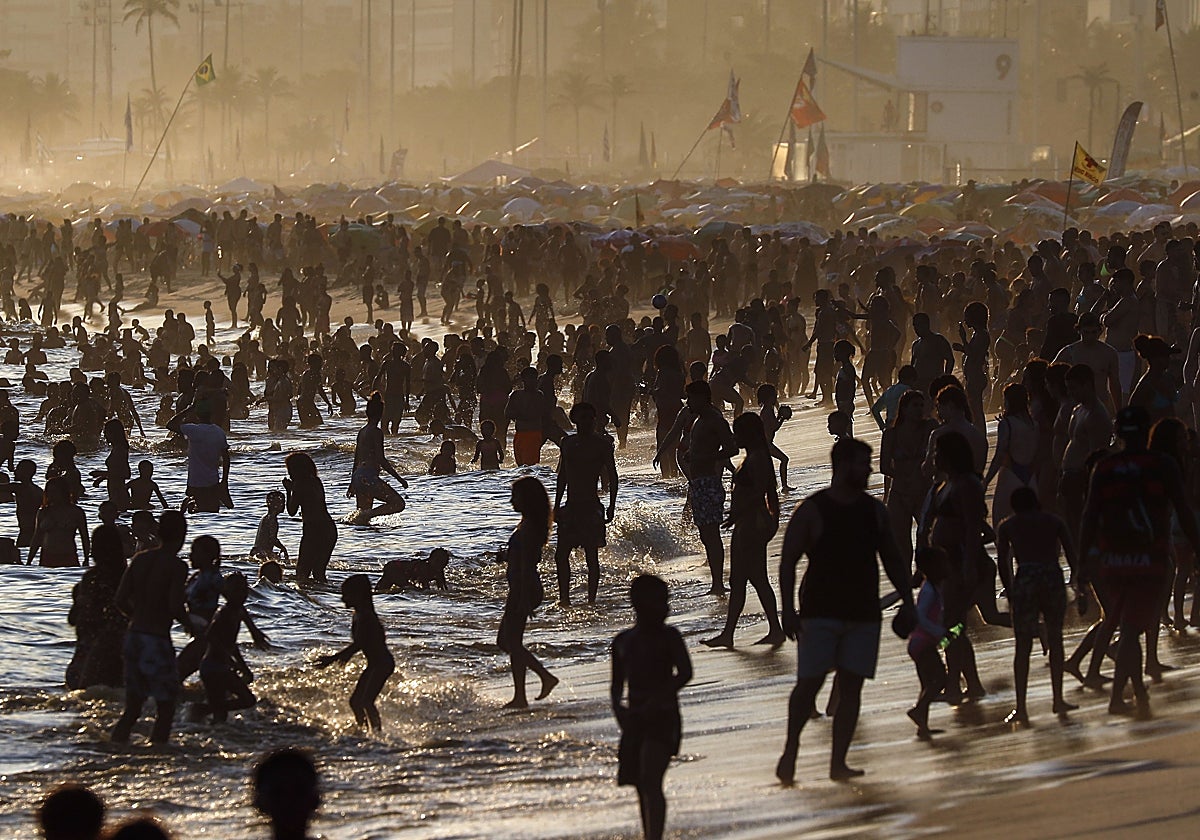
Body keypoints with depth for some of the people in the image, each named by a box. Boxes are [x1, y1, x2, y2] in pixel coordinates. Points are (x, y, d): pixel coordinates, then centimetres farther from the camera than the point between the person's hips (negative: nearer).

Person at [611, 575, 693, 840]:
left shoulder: (668, 637, -1)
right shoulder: (623, 641, 13)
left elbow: (685, 672, -13)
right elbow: (617, 684, 20)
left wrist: (657, 700, -24)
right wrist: (619, 709, 0)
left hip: (663, 718, -5)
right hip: (634, 720, 5)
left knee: (650, 783, -19)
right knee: (642, 788, 8)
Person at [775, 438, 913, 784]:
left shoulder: (874, 511, 11)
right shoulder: (811, 511, -4)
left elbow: (892, 560, 19)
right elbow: (788, 563, -4)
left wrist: (907, 600, 10)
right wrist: (788, 610, -12)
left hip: (863, 613, 4)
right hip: (820, 611, -4)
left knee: (851, 687, 0)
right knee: (808, 683, -7)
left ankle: (838, 762, 3)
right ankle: (790, 749, 10)